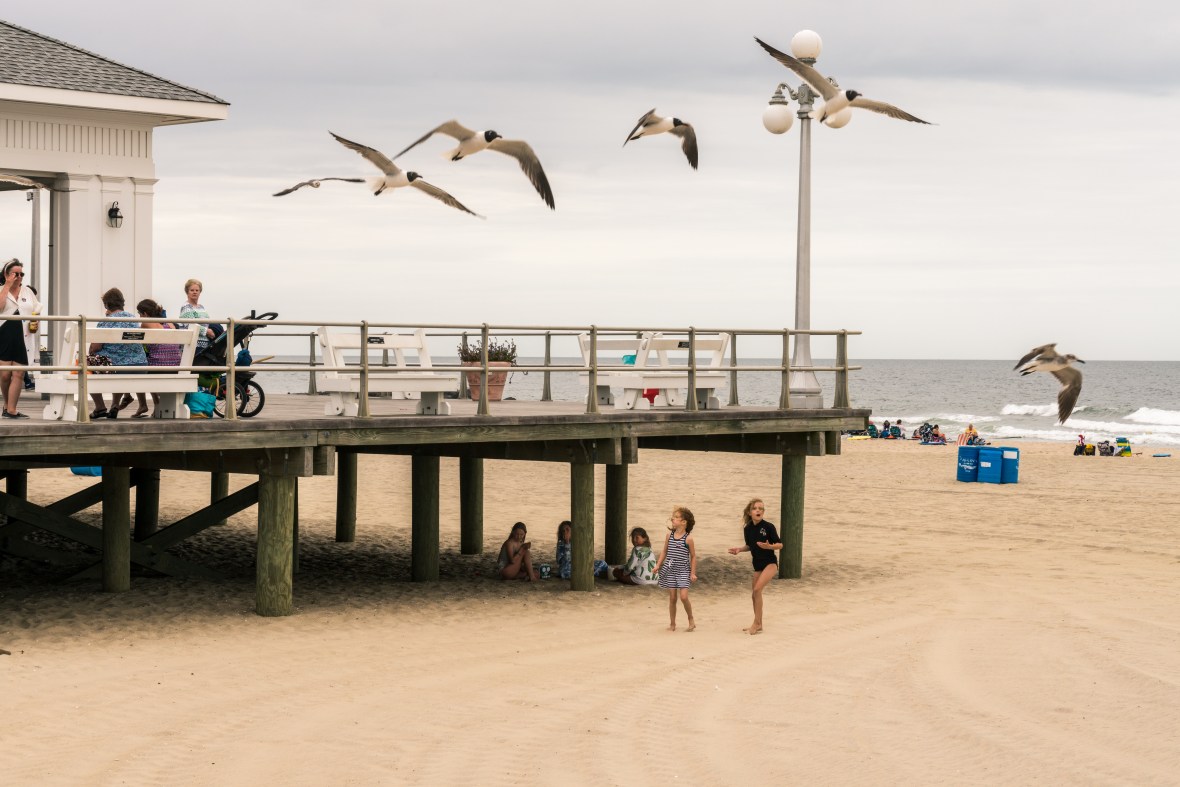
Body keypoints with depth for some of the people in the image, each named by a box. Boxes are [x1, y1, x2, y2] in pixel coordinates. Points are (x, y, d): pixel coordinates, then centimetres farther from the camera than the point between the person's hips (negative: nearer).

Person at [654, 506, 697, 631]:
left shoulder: (688, 538, -7)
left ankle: (691, 621, 8)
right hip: (670, 569, 4)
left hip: (683, 570, -4)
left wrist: (693, 573, -4)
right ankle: (672, 624, 15)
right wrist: (658, 565, 4)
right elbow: (665, 552, 13)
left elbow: (693, 556, -1)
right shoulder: (670, 534, 4)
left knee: (683, 596, -12)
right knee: (672, 597, 4)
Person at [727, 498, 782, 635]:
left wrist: (769, 546, -25)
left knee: (757, 589, -21)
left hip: (770, 563, -6)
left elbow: (780, 544, -6)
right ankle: (758, 625, 22)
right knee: (754, 593, 8)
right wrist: (739, 549, -1)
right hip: (757, 565, 6)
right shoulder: (748, 529, 3)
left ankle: (756, 623, -14)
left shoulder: (768, 526, -12)